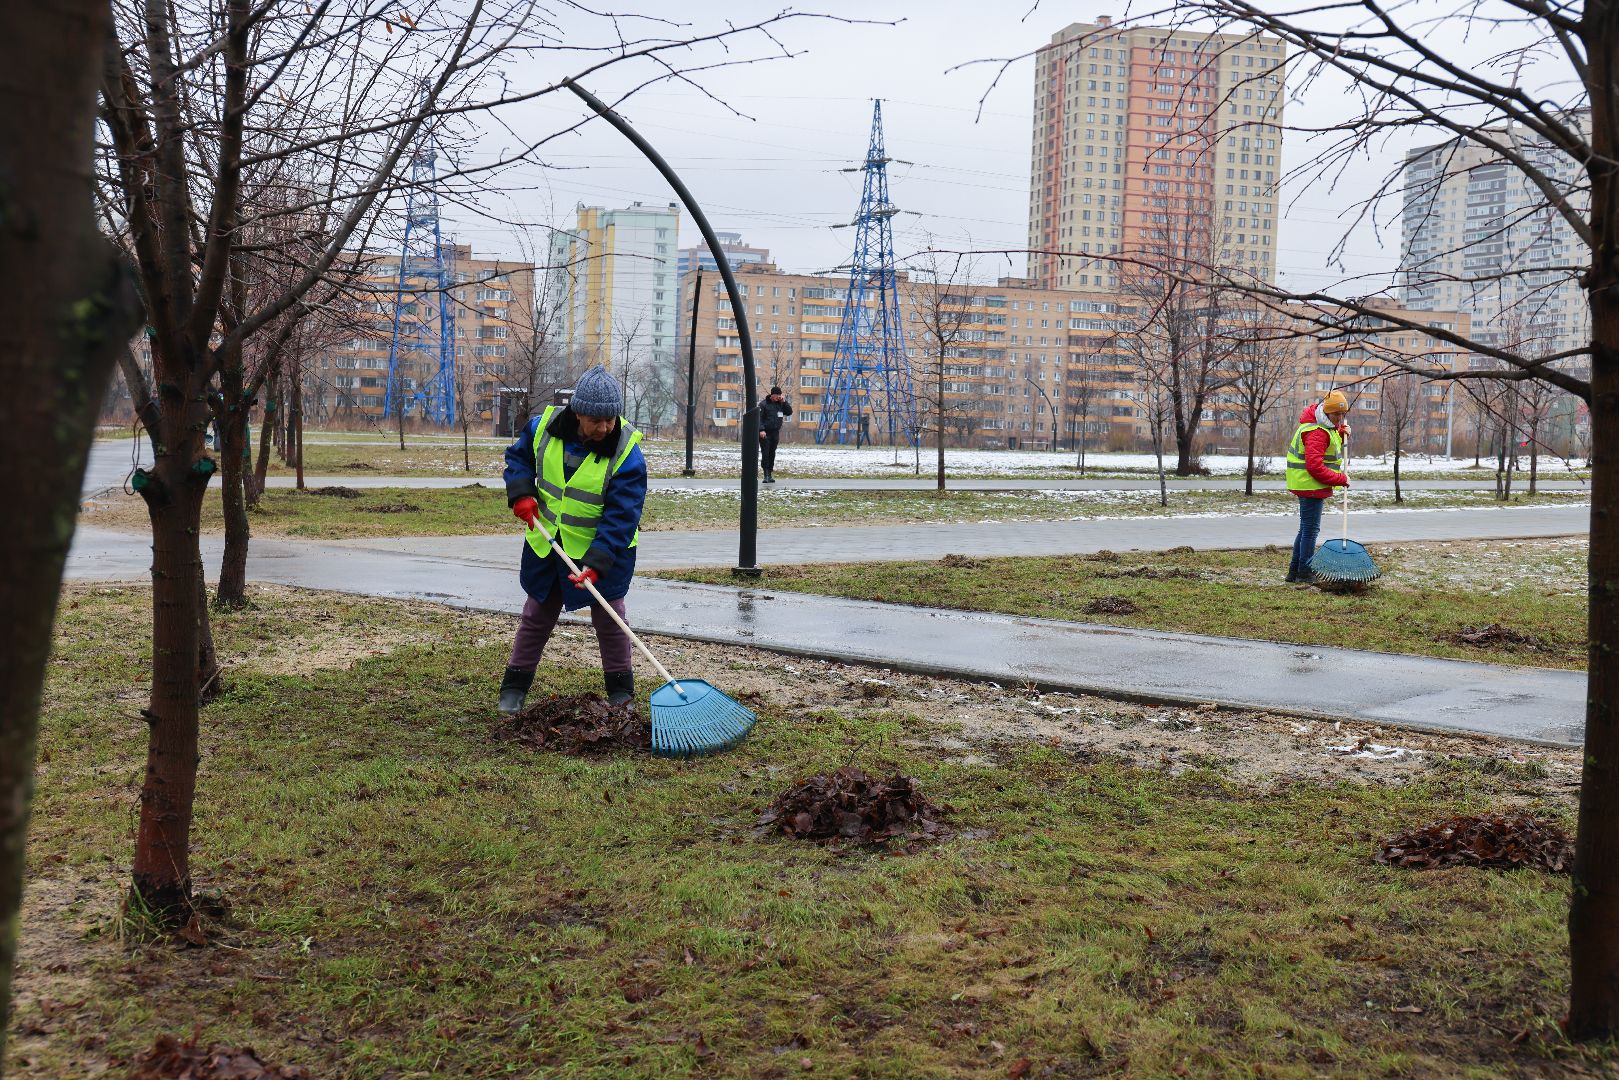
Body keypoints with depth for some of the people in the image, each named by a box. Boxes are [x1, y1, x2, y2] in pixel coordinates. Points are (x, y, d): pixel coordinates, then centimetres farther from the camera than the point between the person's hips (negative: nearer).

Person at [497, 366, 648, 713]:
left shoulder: (626, 453, -25)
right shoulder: (545, 427, -14)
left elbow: (621, 516, -26)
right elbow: (518, 456, 7)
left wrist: (596, 563, -34)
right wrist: (521, 493, -12)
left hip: (606, 550, -3)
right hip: (546, 542, 3)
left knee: (609, 619, 6)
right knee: (537, 615, 15)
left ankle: (621, 690, 22)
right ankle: (515, 683, 28)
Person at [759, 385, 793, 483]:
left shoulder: (780, 404, 9)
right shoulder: (763, 404, -6)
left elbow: (789, 412, 6)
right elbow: (759, 418, -10)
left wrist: (784, 402, -4)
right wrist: (761, 430, -20)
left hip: (775, 433, 5)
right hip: (765, 433, -5)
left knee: (772, 454, 8)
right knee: (765, 454, -9)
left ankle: (770, 474, 13)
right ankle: (766, 475, -10)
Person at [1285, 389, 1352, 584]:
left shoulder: (1326, 425, 12)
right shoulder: (1317, 432, -21)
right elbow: (1315, 467, -27)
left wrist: (1341, 431, 11)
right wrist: (1341, 479, -19)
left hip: (1308, 486, 11)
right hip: (1311, 486, -11)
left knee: (1306, 529, 16)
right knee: (1310, 530, -4)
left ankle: (1294, 571, 23)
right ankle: (1304, 574, 2)